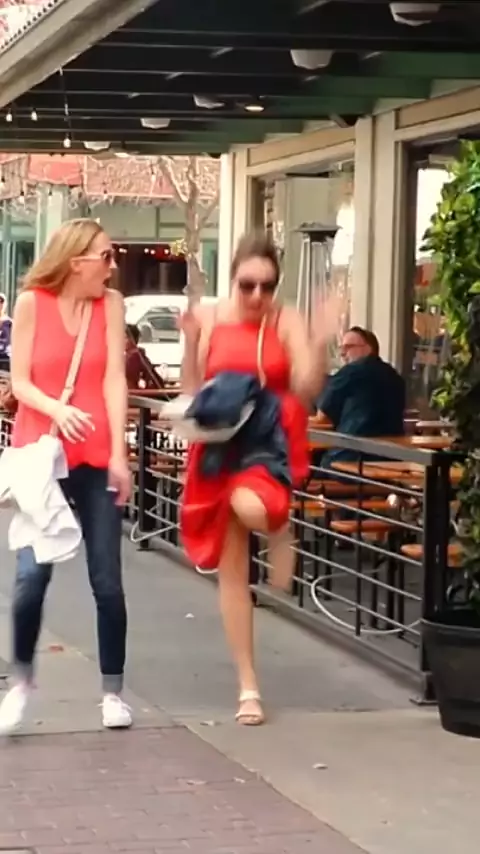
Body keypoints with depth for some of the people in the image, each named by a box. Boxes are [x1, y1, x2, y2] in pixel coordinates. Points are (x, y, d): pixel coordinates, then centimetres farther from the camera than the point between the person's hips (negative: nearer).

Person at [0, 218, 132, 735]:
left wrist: (119, 454, -10)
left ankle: (113, 692, 14)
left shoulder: (110, 304, 2)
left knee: (107, 580, 1)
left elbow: (114, 380, -4)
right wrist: (57, 410, -23)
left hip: (96, 459, 2)